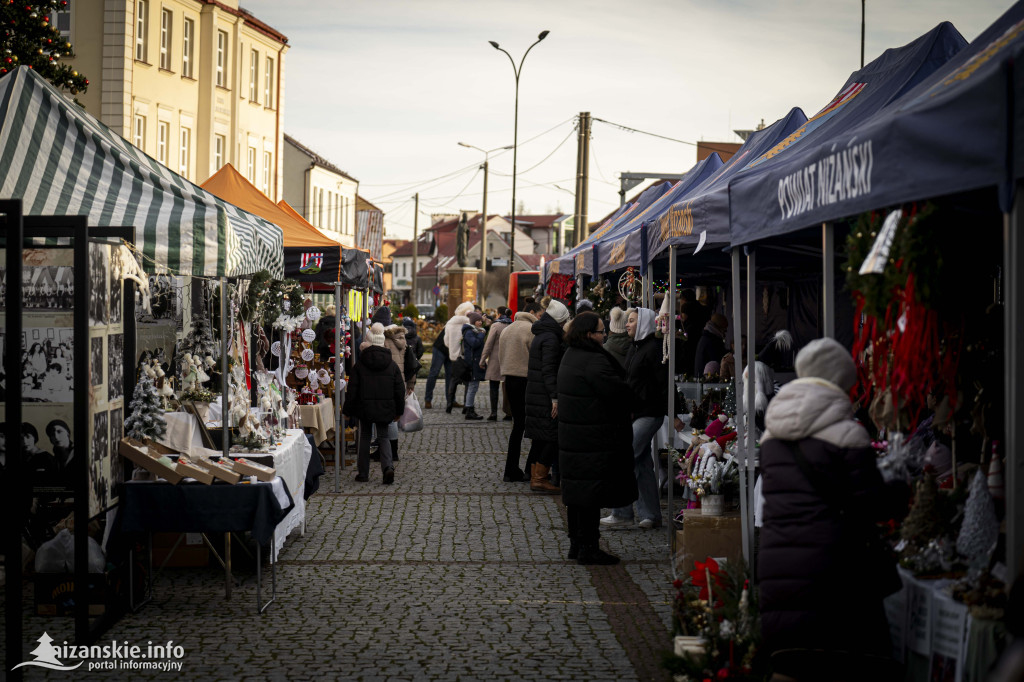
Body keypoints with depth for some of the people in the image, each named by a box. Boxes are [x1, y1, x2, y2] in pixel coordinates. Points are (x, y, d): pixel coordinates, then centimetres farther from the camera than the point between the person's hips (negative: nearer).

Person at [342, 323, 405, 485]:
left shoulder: (359, 365, -5)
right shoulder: (392, 365, 0)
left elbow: (352, 391, -4)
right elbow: (400, 391, 4)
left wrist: (348, 411, 5)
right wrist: (398, 411, 13)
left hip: (364, 408, -1)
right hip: (385, 409, 1)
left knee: (364, 438, 12)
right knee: (383, 437, 10)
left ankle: (363, 473, 15)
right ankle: (388, 467, -13)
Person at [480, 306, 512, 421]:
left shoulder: (496, 326, -8)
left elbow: (489, 344, -9)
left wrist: (482, 360, -4)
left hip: (496, 360, -4)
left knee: (494, 388, 1)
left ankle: (494, 413, -3)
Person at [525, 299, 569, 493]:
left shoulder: (539, 336, 17)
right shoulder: (550, 338, -14)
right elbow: (548, 370, -20)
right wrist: (555, 398, -22)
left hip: (535, 394, 10)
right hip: (545, 396, -10)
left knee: (539, 438, 14)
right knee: (552, 437, -6)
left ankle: (535, 477, 17)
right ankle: (540, 479, -7)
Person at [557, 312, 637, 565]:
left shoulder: (570, 355, 11)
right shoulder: (593, 361, -21)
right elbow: (618, 392, -22)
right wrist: (627, 388, -2)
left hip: (572, 437, 10)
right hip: (593, 440, -10)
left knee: (576, 491, 15)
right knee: (591, 492, -4)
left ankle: (576, 543, 24)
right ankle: (587, 547, 1)